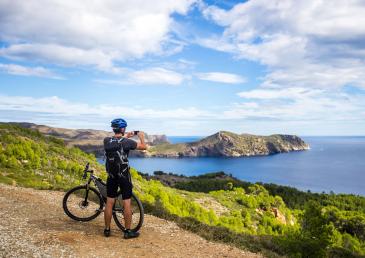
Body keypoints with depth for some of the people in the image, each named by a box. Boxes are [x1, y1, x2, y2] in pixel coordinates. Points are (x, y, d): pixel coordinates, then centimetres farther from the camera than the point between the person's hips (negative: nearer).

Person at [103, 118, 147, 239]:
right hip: (124, 176, -4)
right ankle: (128, 231, 10)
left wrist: (126, 136, 32)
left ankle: (107, 229, 19)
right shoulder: (126, 142, -15)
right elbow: (144, 147, -6)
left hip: (111, 176, 5)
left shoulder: (106, 140, -2)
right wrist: (141, 136, 13)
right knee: (127, 203, 3)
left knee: (109, 202, 11)